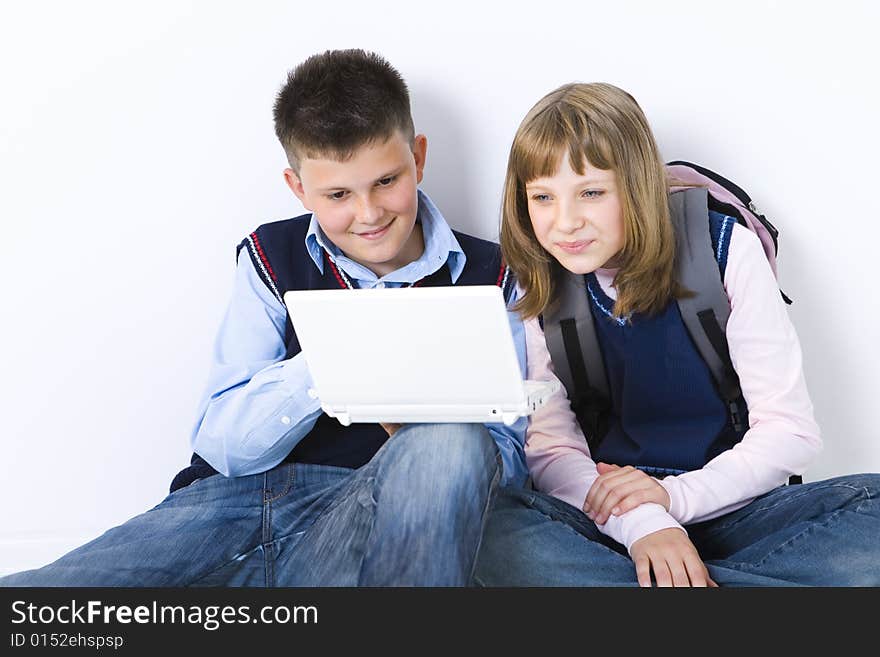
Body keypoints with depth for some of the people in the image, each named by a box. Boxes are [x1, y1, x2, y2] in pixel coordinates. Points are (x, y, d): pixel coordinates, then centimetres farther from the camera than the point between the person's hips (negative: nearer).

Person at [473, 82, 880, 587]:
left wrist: (674, 496, -20)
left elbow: (791, 431, -6)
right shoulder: (537, 292, 0)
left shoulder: (727, 250, -5)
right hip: (612, 522, 1)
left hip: (730, 506, 0)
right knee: (502, 533, -33)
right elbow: (550, 447, -6)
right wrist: (642, 524, -26)